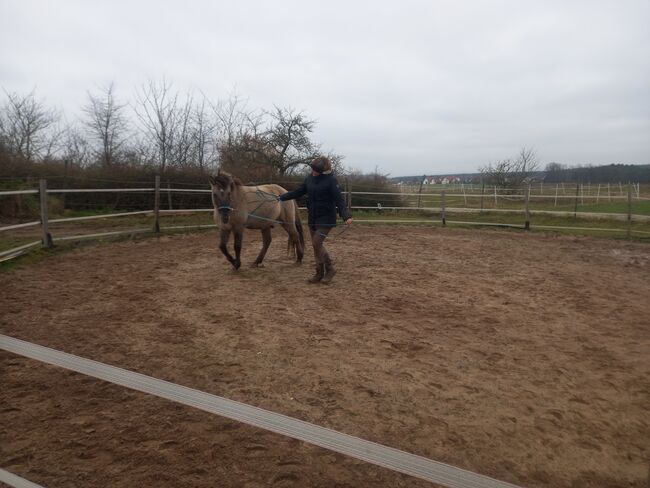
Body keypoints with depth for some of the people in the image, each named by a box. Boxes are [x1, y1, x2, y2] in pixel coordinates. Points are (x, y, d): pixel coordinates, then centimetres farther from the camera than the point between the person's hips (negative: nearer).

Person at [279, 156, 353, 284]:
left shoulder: (331, 180, -14)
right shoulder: (310, 178, 4)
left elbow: (339, 200, -18)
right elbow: (298, 192, 16)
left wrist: (346, 216, -31)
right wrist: (281, 197, 14)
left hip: (326, 219, -7)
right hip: (312, 218, 7)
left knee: (316, 243, -12)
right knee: (316, 245, 10)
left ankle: (330, 270, 7)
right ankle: (320, 273, 22)